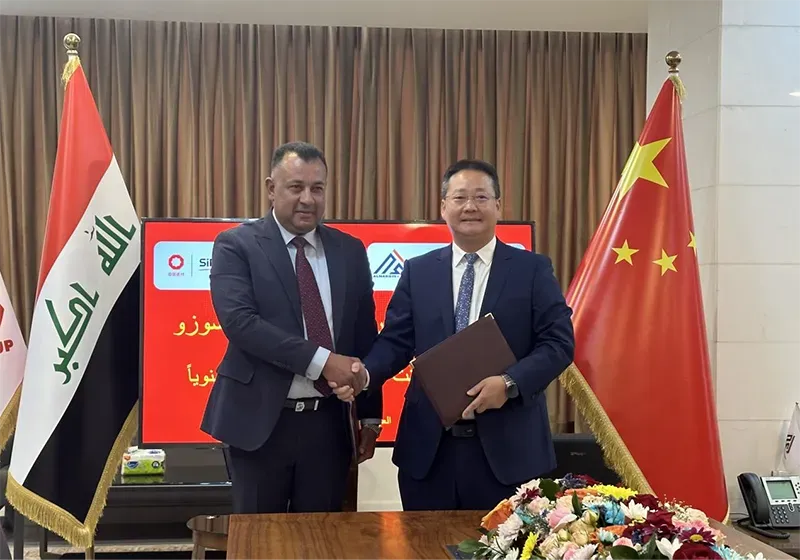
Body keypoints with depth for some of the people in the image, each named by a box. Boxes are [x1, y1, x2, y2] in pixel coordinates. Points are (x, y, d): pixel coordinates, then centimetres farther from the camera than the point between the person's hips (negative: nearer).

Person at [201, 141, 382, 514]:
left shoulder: (350, 251, 8)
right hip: (260, 421, -3)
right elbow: (238, 321, -18)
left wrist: (370, 415, 10)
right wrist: (321, 360, -23)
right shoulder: (236, 245, -4)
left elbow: (365, 336, 12)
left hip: (328, 422, 3)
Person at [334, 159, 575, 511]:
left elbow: (559, 342, -3)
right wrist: (364, 374, -14)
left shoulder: (533, 269, 3)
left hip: (507, 448, -2)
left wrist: (510, 383, -18)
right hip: (429, 448, 2)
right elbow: (396, 341, 6)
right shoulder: (417, 272, 10)